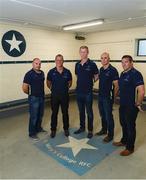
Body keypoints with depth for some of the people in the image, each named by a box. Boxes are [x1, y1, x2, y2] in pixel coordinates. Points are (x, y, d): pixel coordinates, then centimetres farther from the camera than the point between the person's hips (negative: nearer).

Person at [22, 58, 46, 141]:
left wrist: (41, 92, 9)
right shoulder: (29, 74, -16)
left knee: (40, 115, 19)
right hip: (34, 98, -7)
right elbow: (24, 88, -17)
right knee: (34, 116, 3)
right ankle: (32, 133, 19)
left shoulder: (42, 73, 5)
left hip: (42, 97, 7)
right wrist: (31, 93, -2)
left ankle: (38, 128, 39)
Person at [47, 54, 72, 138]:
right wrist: (52, 88, 5)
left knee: (65, 113, 11)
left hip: (65, 95, 0)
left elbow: (70, 82, 12)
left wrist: (66, 88, 4)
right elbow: (48, 82, 10)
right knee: (54, 113, 9)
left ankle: (66, 129, 28)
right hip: (54, 95, 0)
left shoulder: (67, 72, -5)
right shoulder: (51, 72, -6)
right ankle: (53, 130, 24)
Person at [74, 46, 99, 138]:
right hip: (79, 91, 5)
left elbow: (97, 76, 0)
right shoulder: (77, 64, 7)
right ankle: (82, 127, 32)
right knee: (81, 111, 16)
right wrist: (81, 82, 9)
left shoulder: (92, 64, -8)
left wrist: (91, 81, -9)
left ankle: (90, 130, 20)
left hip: (88, 92, -5)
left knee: (89, 112, 6)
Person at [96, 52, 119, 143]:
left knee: (109, 116, 3)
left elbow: (116, 86, -13)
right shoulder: (101, 69, 8)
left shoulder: (113, 70, -15)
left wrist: (114, 97, -8)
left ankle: (110, 135, 19)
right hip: (100, 96, 7)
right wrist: (100, 93, 11)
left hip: (108, 97, -7)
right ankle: (104, 130, 37)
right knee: (102, 115, 19)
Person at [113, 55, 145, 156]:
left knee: (130, 126, 5)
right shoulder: (123, 74, 9)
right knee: (123, 124, 21)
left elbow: (141, 91, -25)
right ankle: (124, 141, 42)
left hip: (131, 106, -8)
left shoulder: (135, 74, -18)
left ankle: (130, 148, 22)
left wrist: (138, 104, -16)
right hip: (122, 105, 8)